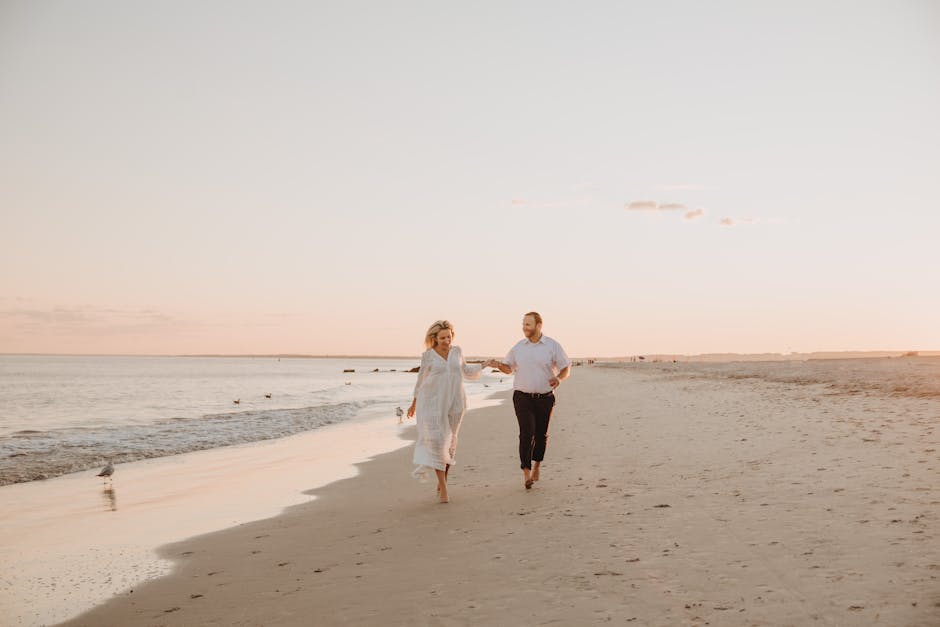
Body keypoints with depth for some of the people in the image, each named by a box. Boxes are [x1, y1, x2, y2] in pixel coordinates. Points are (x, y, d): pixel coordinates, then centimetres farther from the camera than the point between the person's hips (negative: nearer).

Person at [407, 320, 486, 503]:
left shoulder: (457, 351, 6)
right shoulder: (428, 355, -3)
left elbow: (465, 371, 25)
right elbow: (421, 380, 8)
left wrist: (484, 365, 17)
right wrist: (414, 404, 15)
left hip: (454, 403, 3)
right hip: (432, 403, -3)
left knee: (449, 443, 9)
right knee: (436, 441, -13)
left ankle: (442, 481, 24)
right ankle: (443, 486, -12)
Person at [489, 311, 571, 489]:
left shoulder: (552, 346, -2)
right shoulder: (518, 347, 5)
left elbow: (566, 368, 1)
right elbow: (508, 368, 15)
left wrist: (559, 378, -21)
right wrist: (497, 365, -7)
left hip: (545, 398, 0)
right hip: (522, 397, 0)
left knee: (541, 434, 11)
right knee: (527, 433, -13)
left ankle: (536, 466, 32)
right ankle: (526, 472, -12)